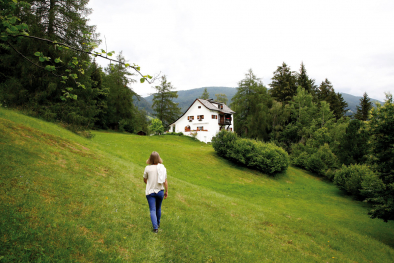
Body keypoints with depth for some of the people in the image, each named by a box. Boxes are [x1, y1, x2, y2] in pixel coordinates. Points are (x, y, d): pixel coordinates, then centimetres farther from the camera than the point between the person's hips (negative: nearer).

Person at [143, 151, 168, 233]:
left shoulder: (147, 168, -12)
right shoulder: (163, 168, -9)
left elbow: (145, 180, 2)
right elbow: (165, 182, -5)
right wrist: (166, 191, 6)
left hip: (150, 192, -2)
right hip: (160, 191, 2)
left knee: (152, 210, 3)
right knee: (158, 208, 21)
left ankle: (155, 227, -8)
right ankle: (158, 223, 38)